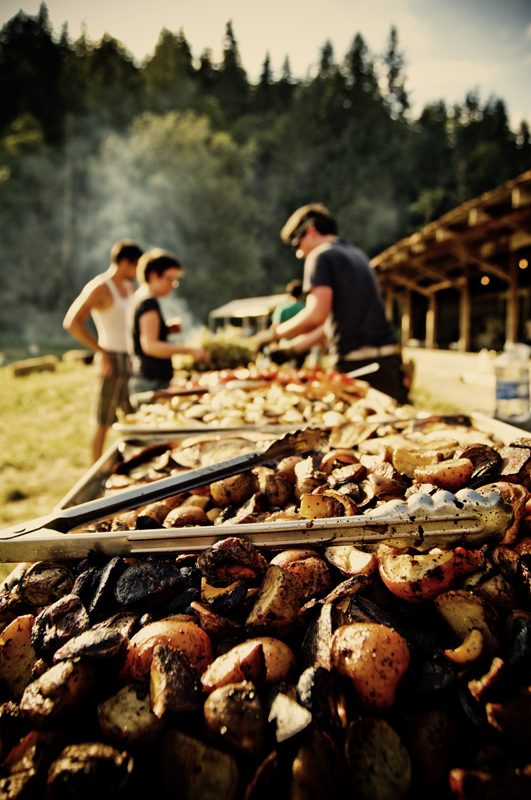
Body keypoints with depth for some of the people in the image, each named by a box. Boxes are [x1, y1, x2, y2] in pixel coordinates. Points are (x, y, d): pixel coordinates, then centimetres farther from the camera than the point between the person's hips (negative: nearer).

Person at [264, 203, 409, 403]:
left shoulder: (321, 255, -4)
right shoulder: (358, 254, 22)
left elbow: (316, 314, -17)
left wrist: (279, 332, -1)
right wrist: (301, 342, 26)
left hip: (354, 364, -8)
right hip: (390, 357, 8)